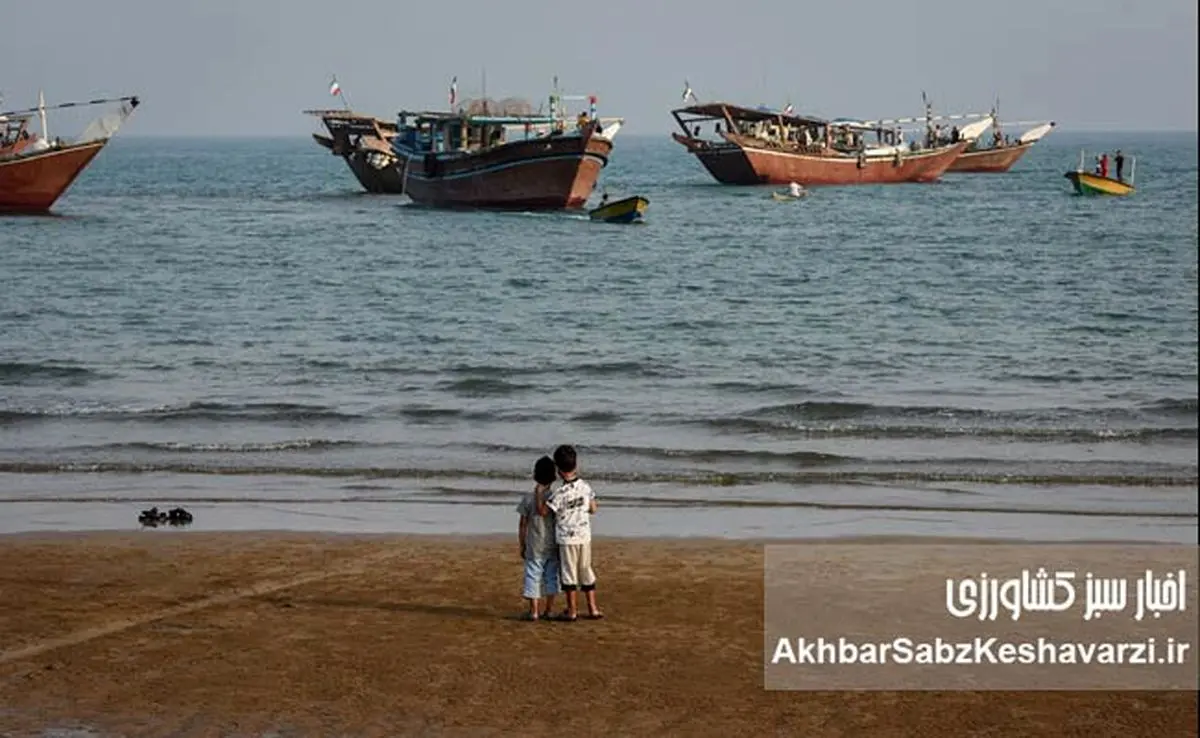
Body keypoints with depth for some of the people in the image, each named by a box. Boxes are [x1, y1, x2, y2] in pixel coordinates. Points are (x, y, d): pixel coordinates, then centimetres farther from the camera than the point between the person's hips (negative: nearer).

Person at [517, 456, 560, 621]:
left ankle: (534, 611, 5)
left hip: (535, 547, -2)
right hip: (553, 546, 2)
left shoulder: (528, 498, -8)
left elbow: (523, 526, -4)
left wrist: (522, 547, 7)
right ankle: (548, 610, 14)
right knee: (552, 576, 11)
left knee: (533, 576, 5)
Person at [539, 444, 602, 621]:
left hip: (567, 538, -5)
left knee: (569, 574, 5)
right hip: (585, 535, 5)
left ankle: (572, 611, 11)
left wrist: (539, 492, -4)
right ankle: (593, 609, 19)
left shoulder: (560, 493, -20)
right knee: (586, 571, 15)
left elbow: (542, 510, -14)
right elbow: (593, 509, 6)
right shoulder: (585, 487, -3)